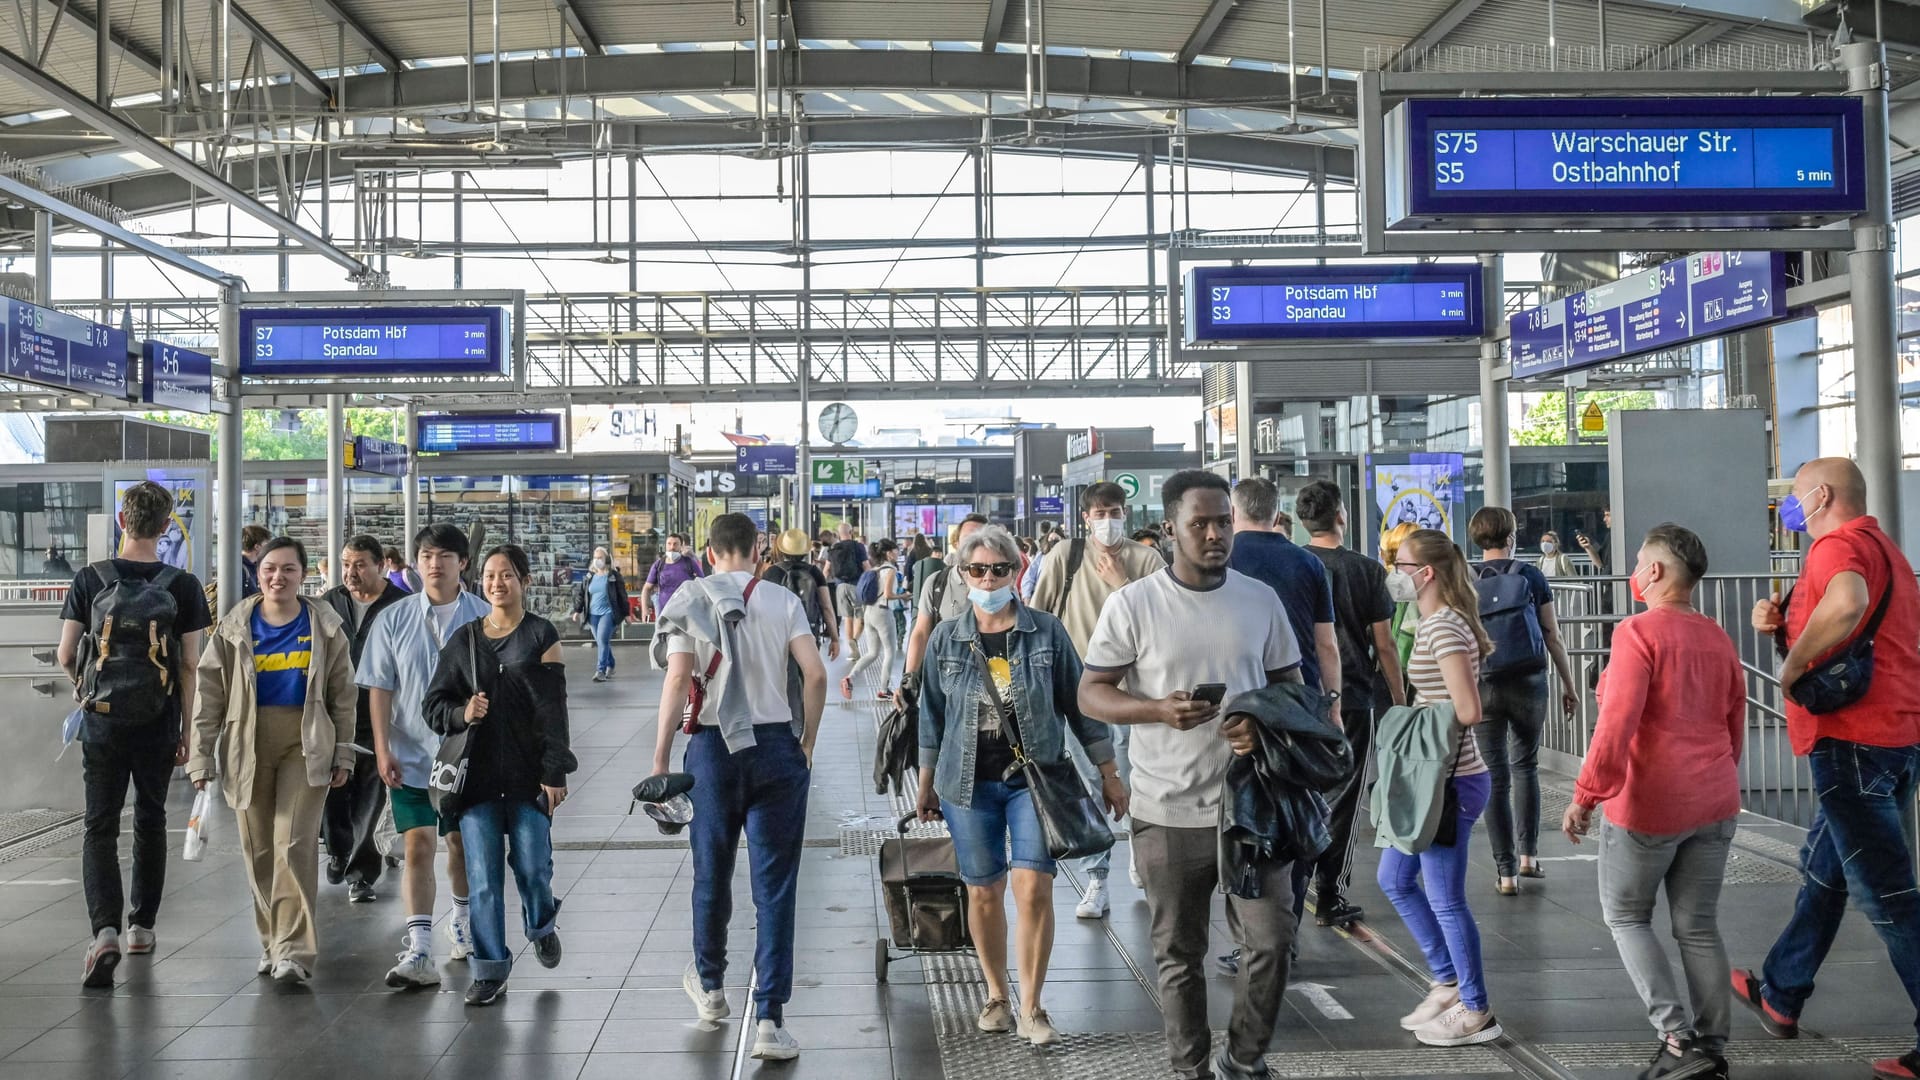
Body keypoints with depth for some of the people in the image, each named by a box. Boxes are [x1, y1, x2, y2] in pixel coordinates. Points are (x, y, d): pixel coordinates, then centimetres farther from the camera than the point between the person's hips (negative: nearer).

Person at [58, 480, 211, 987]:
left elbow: (65, 656, -3)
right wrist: (187, 730, 3)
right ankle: (142, 926, 26)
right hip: (158, 725, 1)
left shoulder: (89, 580, -6)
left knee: (100, 827, 3)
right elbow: (189, 666, -5)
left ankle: (105, 930, -16)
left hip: (103, 722, -1)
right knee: (150, 822, 17)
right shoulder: (183, 586, -6)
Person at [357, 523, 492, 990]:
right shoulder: (393, 620, -1)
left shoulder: (485, 618, -3)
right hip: (411, 757, -1)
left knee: (463, 843, 16)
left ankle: (463, 920, 40)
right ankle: (419, 952, -10)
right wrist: (382, 750, -6)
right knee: (417, 848, -8)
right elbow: (380, 688, 1)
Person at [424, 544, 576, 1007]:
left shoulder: (541, 636, 2)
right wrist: (462, 713, -11)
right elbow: (434, 704, 11)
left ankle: (541, 925, 32)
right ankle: (489, 969, 9)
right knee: (483, 876, -1)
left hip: (528, 773, -2)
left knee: (532, 865, -1)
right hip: (477, 773, 2)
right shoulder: (463, 639, 9)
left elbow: (553, 709, -3)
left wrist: (554, 772, -8)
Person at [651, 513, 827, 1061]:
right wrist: (807, 744, 4)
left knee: (712, 873, 18)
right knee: (774, 886, 1)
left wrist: (660, 757, -7)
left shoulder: (690, 601, 0)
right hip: (777, 745, 0)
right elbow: (815, 674, -8)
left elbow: (678, 677, -10)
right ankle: (770, 1019, -3)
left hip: (714, 747, 1)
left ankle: (710, 986, 38)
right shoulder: (782, 602, 1)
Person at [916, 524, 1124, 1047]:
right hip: (968, 782, 2)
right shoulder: (945, 639, 3)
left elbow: (1078, 703, 4)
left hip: (1035, 777, -2)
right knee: (983, 891, 7)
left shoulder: (1046, 631, -1)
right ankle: (997, 997, 24)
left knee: (1033, 887, -11)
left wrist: (1109, 773, 5)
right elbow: (932, 716, 11)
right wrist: (927, 784, 13)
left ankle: (1031, 1008, 1)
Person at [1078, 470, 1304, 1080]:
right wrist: (1158, 709, -21)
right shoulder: (1132, 605, -5)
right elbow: (1091, 692, -2)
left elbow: (1290, 684, 12)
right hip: (1169, 812, -2)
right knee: (1179, 955, 8)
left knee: (1271, 939, 3)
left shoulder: (1260, 600, 4)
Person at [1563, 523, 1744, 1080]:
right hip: (1714, 805, 6)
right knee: (1698, 926, 12)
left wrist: (1587, 795, -17)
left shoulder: (1638, 633, -14)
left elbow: (1616, 724, -22)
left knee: (1626, 916, 9)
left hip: (1649, 804, -6)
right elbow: (1734, 727, 16)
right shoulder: (1718, 639, 9)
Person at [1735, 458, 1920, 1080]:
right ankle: (1780, 995, 34)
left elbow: (1847, 606, -36)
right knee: (1824, 870, 21)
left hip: (1854, 737, -11)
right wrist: (1782, 623, 5)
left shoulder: (1838, 544, -13)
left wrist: (1791, 667, -23)